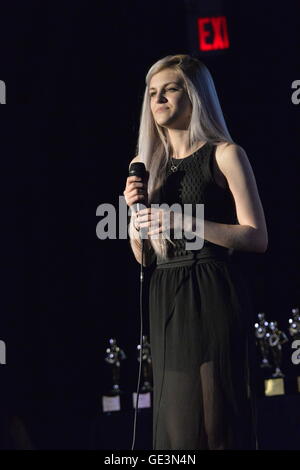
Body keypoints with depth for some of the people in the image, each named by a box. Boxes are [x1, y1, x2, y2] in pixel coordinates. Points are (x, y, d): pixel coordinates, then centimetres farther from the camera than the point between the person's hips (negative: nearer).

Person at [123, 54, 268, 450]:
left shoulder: (224, 155, 1)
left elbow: (257, 238, -7)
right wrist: (135, 211, -2)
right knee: (176, 417, 3)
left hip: (213, 297, -5)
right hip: (166, 302, 5)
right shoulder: (146, 164, 15)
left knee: (218, 415, -7)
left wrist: (183, 221, -15)